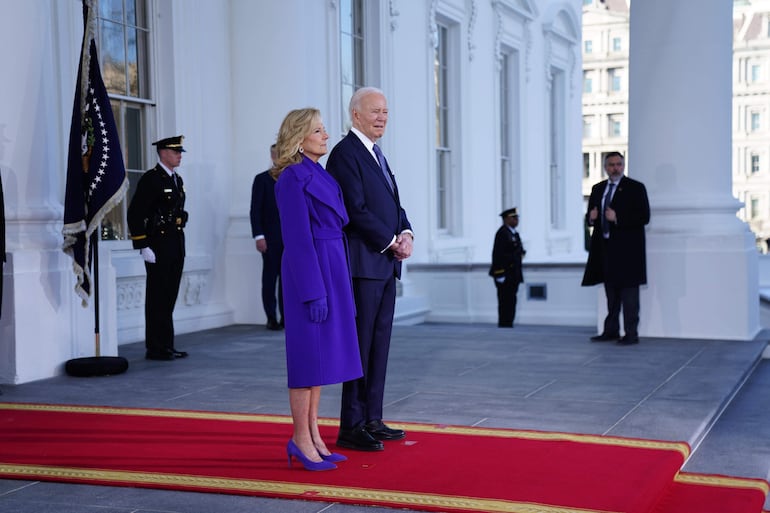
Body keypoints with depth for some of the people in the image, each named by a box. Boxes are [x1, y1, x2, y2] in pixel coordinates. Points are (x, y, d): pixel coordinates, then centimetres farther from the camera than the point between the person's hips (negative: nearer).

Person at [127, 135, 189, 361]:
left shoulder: (177, 180, 16)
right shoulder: (151, 179, -9)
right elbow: (135, 214, -14)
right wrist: (143, 247, -17)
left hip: (176, 247, 8)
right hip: (158, 248, -8)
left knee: (169, 298, 12)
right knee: (158, 299, -3)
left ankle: (167, 345, 18)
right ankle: (156, 348, 3)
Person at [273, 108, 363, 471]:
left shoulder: (318, 175, 15)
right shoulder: (293, 179, -13)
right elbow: (297, 240, -17)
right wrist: (314, 293, -20)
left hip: (331, 268, 9)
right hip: (310, 271, -9)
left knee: (321, 355, 11)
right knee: (309, 354, -3)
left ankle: (313, 437, 19)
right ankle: (301, 439, 7)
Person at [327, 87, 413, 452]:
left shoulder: (376, 154, 19)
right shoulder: (345, 154, -10)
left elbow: (393, 204, 20)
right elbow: (357, 211, -18)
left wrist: (406, 233, 1)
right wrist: (392, 242, -11)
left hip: (386, 263, 9)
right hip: (363, 263, -9)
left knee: (379, 343, 11)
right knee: (361, 344, -5)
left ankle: (372, 420, 19)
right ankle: (351, 427, 3)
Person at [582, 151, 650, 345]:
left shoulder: (635, 188, -3)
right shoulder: (598, 189, 15)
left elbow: (644, 217, -11)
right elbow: (590, 217, 20)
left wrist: (618, 218, -20)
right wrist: (591, 217, -4)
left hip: (626, 249, -6)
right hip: (605, 248, 6)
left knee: (628, 292, -4)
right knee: (611, 292, 13)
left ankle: (631, 334, -1)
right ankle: (611, 330, 20)